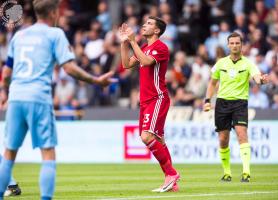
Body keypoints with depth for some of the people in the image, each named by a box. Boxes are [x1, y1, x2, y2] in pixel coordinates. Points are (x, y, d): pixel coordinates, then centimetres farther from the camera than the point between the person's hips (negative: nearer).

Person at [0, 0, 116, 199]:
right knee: (48, 154, -1)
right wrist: (96, 80, 0)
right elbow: (69, 67, -8)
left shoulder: (19, 35, 18)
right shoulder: (55, 34, 2)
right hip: (39, 98, -5)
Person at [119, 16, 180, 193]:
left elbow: (146, 62, -24)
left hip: (157, 99, -9)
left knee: (147, 136, -20)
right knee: (158, 140, 7)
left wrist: (133, 41, -20)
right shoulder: (144, 48, 19)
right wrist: (124, 42, 11)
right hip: (146, 100, 9)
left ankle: (171, 173, -13)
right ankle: (172, 183, 8)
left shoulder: (161, 47, -9)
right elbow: (127, 64, 18)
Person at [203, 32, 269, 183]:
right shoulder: (221, 63, 6)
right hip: (222, 102, 3)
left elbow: (256, 76, -22)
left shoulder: (247, 63, -4)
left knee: (242, 133, -21)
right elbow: (212, 83, 18)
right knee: (223, 139, 4)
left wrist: (261, 80, -46)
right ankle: (227, 173, 20)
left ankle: (246, 171, -26)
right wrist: (207, 100, 8)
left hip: (240, 102, -3)